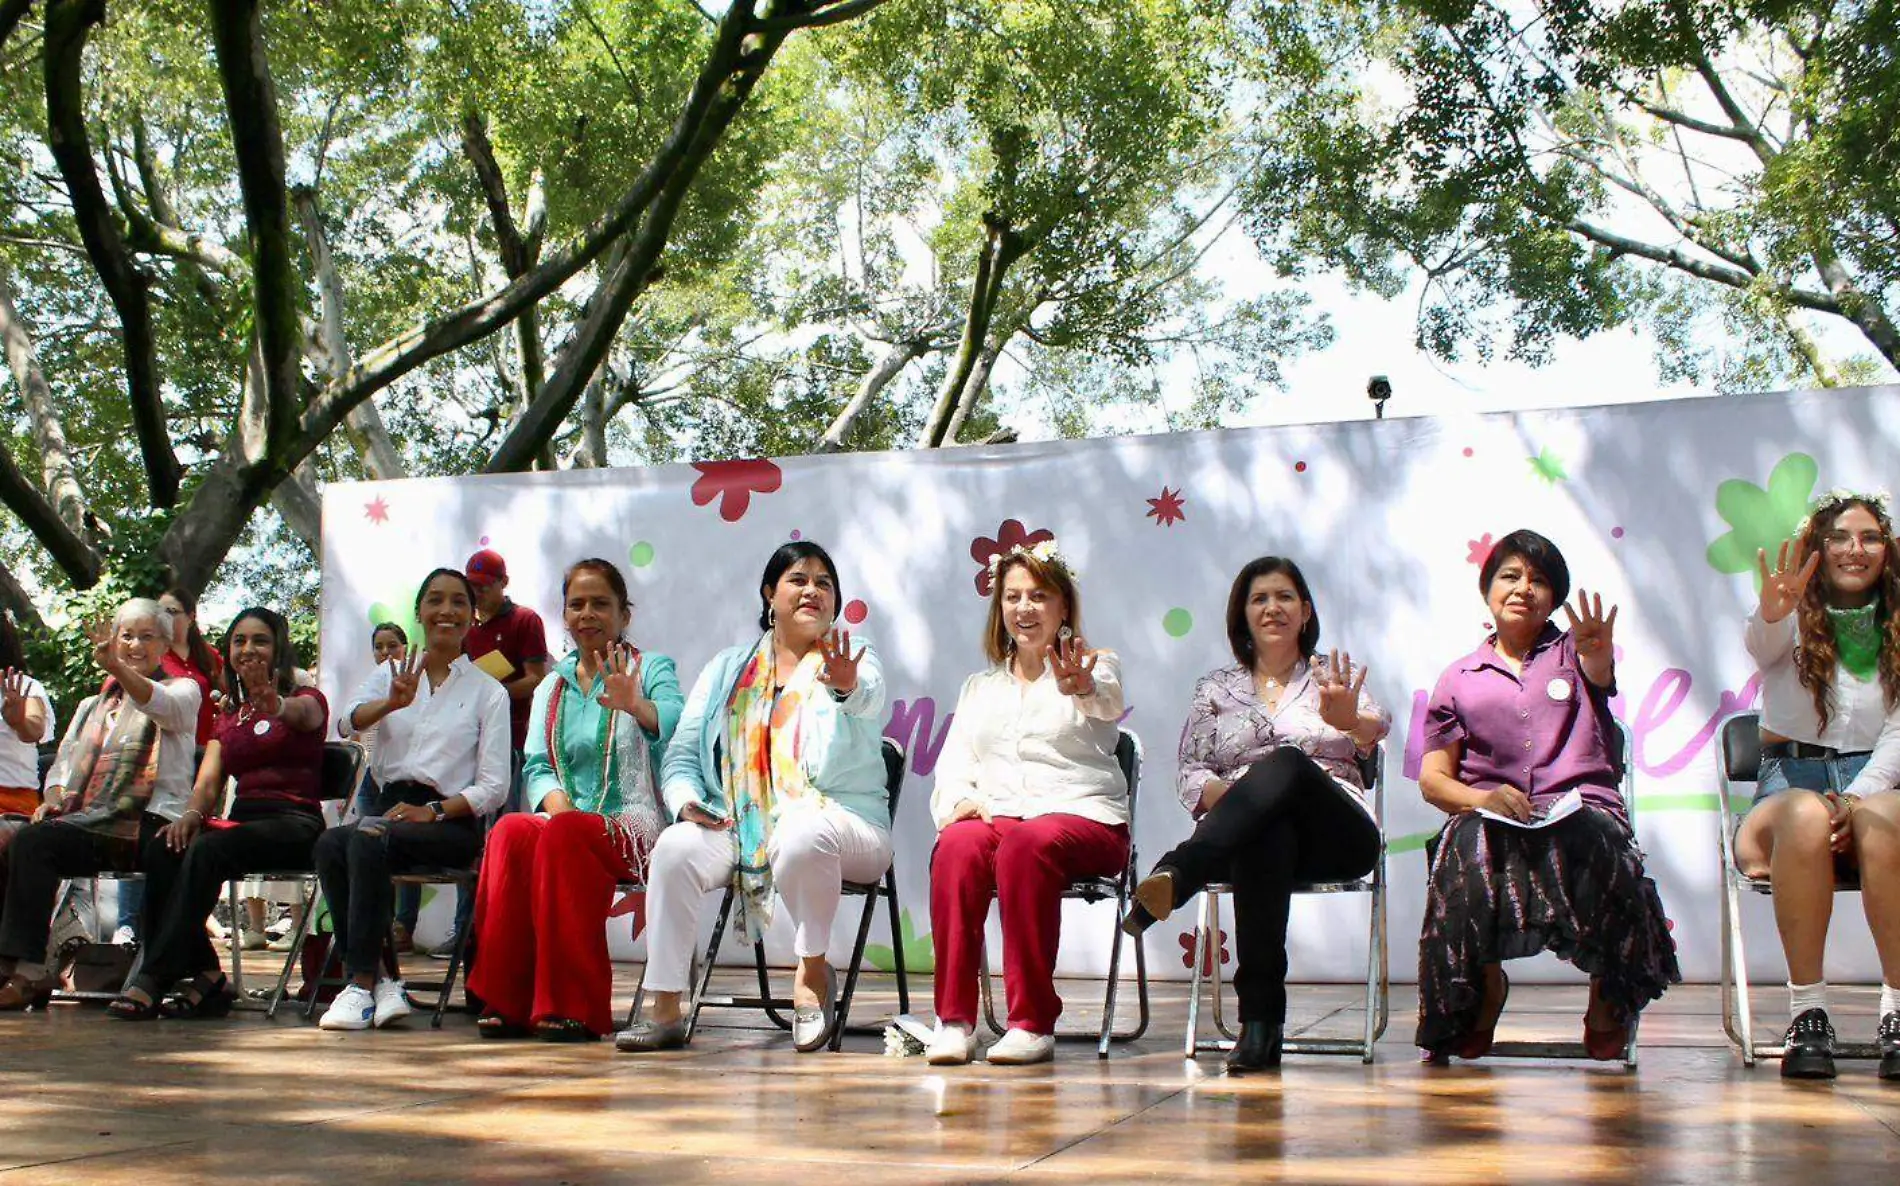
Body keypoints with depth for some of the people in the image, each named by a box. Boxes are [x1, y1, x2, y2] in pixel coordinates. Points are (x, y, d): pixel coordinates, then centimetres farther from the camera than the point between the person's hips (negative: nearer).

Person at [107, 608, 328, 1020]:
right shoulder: (227, 717, 26)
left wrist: (276, 707, -46)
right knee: (163, 848, -25)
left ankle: (152, 981, -34)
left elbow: (302, 712, -20)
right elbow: (208, 780, 11)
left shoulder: (307, 700, 8)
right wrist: (191, 815, -14)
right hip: (242, 819, 5)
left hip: (294, 823, -5)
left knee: (207, 850, -33)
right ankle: (204, 974, -26)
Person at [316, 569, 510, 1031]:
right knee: (329, 845, -29)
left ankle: (361, 982, -28)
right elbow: (347, 722, -5)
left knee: (369, 835, -33)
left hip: (452, 822, -3)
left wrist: (432, 811, -15)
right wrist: (392, 703, -25)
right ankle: (378, 981, -24)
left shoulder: (488, 692, 8)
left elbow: (494, 787, 0)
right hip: (392, 808, 3)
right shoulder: (392, 674, 17)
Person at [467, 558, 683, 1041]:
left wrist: (635, 705, -40)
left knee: (564, 835, -35)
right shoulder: (551, 688, 21)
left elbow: (675, 723, -17)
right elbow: (537, 767, 9)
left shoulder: (650, 668, 7)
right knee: (513, 832, -30)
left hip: (632, 825, -4)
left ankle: (572, 1007, -31)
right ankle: (508, 1000, -27)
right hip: (567, 819, 4)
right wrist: (558, 806, -14)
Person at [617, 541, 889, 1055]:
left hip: (839, 821, -3)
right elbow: (681, 755, 14)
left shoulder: (854, 662, 7)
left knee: (802, 833, -38)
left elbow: (868, 700, -20)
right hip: (737, 831, 3)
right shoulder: (727, 670, 18)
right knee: (675, 847, -27)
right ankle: (666, 1010, -22)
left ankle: (814, 970, -15)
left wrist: (849, 689, -45)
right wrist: (687, 801, -8)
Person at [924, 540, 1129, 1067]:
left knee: (1027, 843, -38)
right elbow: (953, 764, 16)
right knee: (958, 846, -33)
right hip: (993, 815, 3)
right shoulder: (980, 687, 26)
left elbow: (1108, 703, -15)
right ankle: (953, 1019, -31)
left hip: (1079, 815, -3)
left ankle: (1033, 1023, -33)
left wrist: (1083, 688, -40)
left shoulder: (1096, 668, 11)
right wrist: (961, 800, -9)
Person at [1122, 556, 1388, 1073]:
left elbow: (1375, 729, -5)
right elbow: (1189, 773, 13)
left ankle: (1172, 876, -52)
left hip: (1335, 833, -1)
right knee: (1267, 836, -39)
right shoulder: (1216, 687, 22)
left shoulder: (1336, 676, 17)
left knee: (1286, 763, -35)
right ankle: (1261, 1021, -44)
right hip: (1248, 833, 1)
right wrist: (1228, 795, -10)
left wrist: (1351, 720, -31)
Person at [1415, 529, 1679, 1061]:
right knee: (1473, 849, -37)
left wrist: (1598, 648, -36)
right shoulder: (1459, 678, 21)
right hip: (1489, 815, 0)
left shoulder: (1571, 654, 20)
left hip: (1580, 806, 0)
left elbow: (1599, 670, -9)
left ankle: (1609, 987, -10)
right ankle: (1485, 985, -9)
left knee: (1588, 841, -38)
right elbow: (1433, 778, 12)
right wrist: (1483, 799, -12)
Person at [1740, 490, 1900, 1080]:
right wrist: (1772, 613, -46)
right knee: (1806, 816, -39)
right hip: (1791, 776, -1)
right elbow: (1759, 644, -19)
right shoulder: (1797, 620, 8)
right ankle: (1807, 1014, -35)